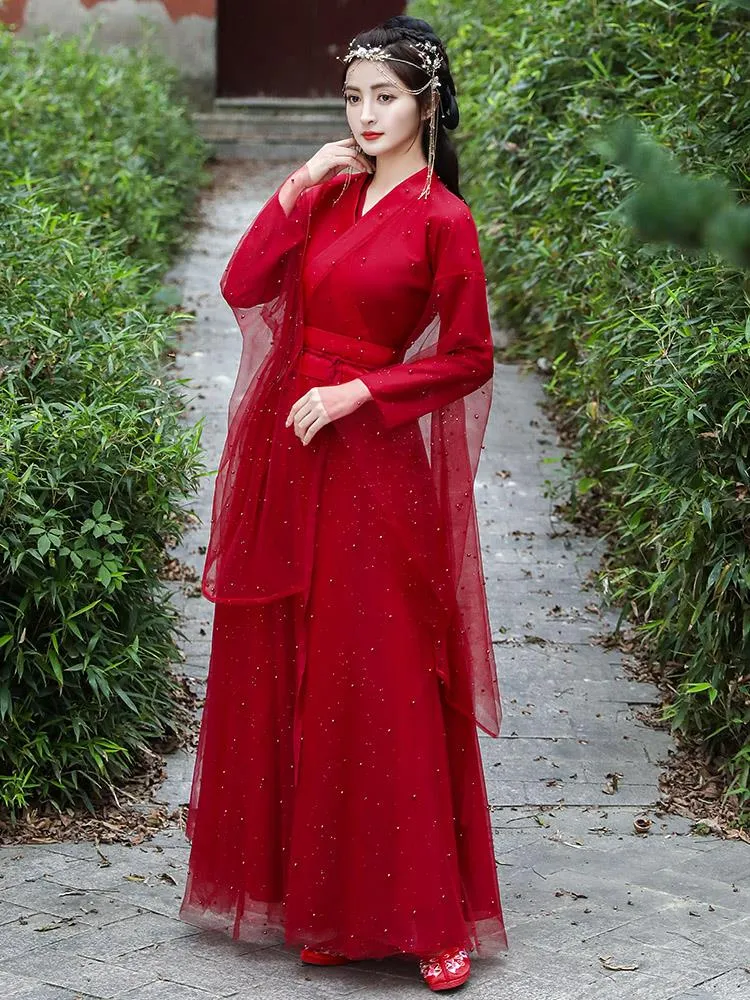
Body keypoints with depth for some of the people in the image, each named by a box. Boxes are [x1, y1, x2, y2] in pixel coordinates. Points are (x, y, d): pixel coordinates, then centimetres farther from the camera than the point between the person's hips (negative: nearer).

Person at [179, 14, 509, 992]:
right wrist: (297, 190, -2)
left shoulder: (441, 217, -6)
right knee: (291, 676, 8)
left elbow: (468, 359, -7)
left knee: (381, 683, -4)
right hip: (292, 464, 6)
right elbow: (242, 288, 3)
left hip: (375, 469, -6)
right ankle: (323, 901, 20)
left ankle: (430, 917, 6)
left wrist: (357, 391, -13)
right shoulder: (330, 194, 11)